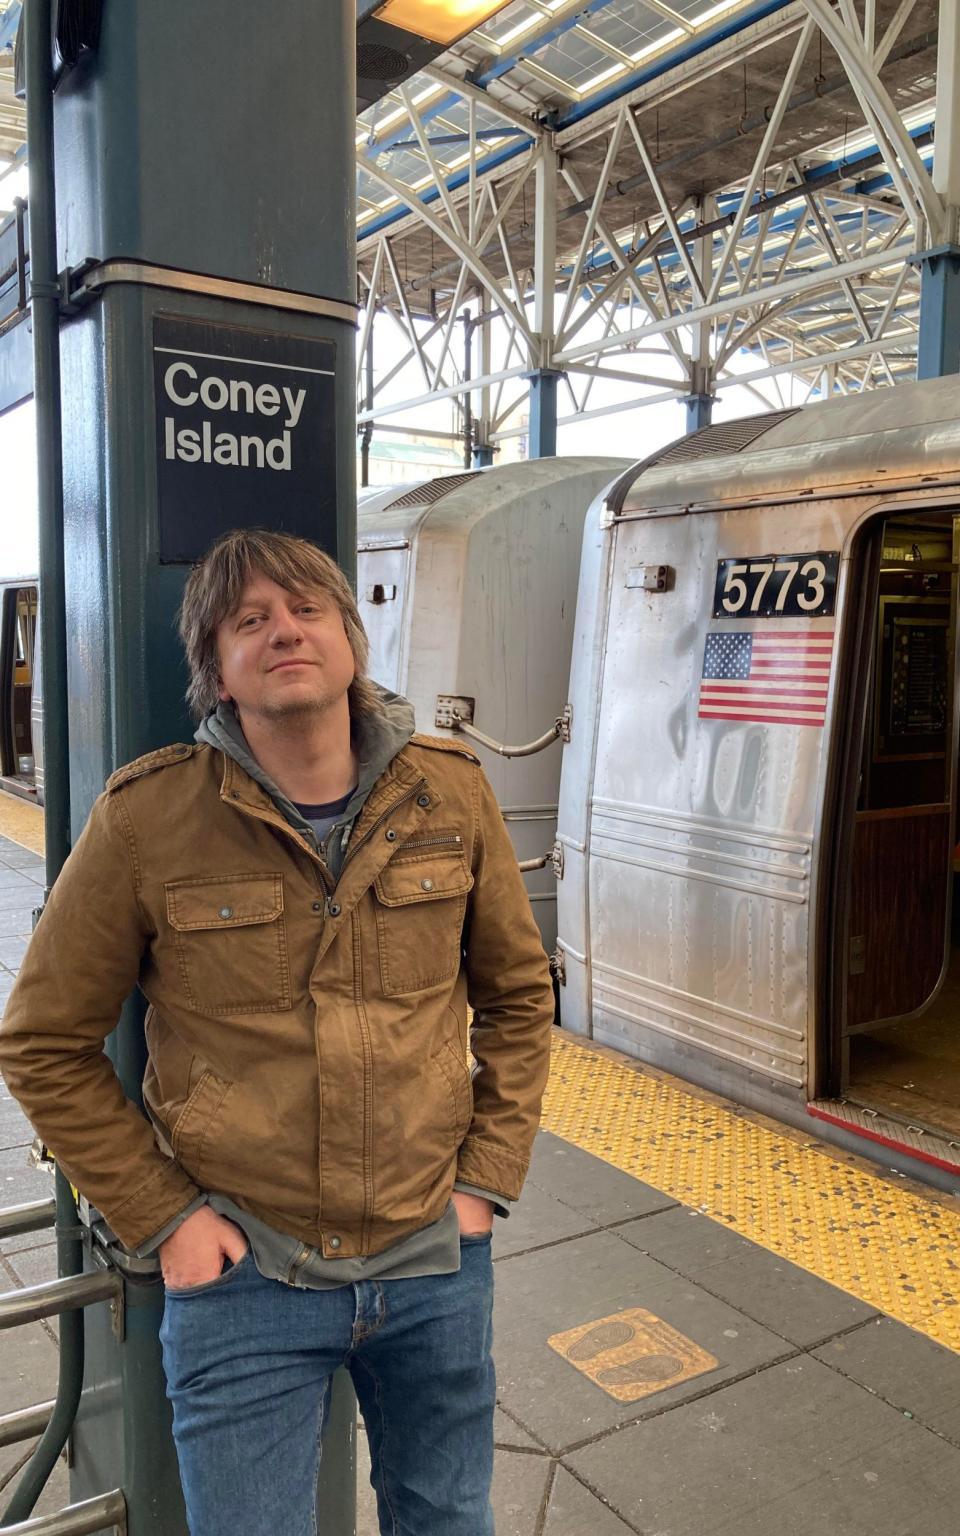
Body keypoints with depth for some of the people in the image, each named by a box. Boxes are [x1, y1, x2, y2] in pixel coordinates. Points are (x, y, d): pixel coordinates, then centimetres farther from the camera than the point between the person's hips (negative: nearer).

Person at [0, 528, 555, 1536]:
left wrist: (487, 1178, 1)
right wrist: (162, 1218, -6)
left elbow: (518, 995, 6)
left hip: (435, 1260, 3)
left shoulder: (449, 792, -6)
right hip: (243, 1272, -2)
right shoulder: (145, 817, -14)